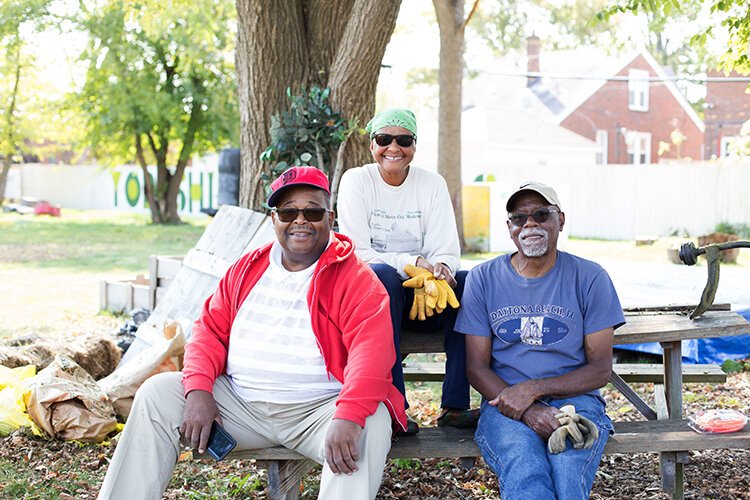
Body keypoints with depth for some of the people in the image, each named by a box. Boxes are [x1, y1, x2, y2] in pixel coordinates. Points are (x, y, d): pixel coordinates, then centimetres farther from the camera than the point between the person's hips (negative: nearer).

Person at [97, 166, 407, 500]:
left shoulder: (356, 280, -6)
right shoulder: (247, 269, 13)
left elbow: (370, 352, -20)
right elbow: (211, 331, 11)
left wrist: (348, 417, -37)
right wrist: (198, 390, -8)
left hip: (316, 410, -5)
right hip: (239, 405, 5)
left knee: (371, 426, -34)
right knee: (157, 393, -5)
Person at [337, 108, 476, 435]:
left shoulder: (433, 184, 6)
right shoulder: (357, 181, -1)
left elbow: (446, 251, -1)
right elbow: (356, 253, -11)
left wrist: (441, 268, -27)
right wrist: (411, 262, -27)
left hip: (423, 297, 3)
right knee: (381, 274, -36)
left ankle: (455, 405, -23)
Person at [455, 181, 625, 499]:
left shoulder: (589, 278, 6)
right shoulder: (483, 279, 8)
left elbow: (601, 369, 2)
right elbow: (477, 367, 4)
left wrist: (533, 389, -13)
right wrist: (528, 411, -14)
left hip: (574, 399, 0)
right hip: (505, 401, 0)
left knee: (568, 470, -34)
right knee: (525, 474, -33)